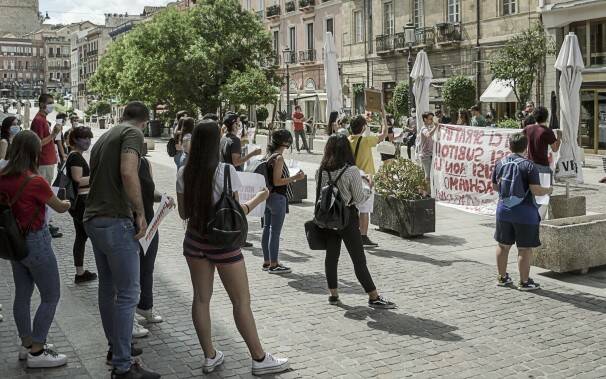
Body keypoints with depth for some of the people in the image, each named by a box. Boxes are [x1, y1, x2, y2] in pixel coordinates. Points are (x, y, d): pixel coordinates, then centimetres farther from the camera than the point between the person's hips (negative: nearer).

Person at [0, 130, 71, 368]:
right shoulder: (36, 182, -22)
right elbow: (59, 208, -6)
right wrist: (67, 203, 16)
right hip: (35, 242, -7)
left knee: (23, 294, 17)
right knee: (51, 297, 5)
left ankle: (27, 344, 29)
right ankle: (36, 353, 9)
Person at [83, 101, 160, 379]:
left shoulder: (105, 137, 19)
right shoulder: (133, 133, -7)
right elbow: (128, 172, -25)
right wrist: (141, 213, -16)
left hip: (93, 219, 9)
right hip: (116, 221, -9)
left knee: (108, 287, 19)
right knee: (127, 293, -5)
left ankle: (115, 347, 32)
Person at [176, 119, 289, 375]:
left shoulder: (184, 173, -2)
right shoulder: (225, 171, -16)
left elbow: (183, 213, 4)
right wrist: (258, 199, 1)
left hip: (195, 240, 5)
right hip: (223, 242, -5)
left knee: (201, 298, 13)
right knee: (241, 301, 5)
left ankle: (210, 356, 21)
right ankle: (260, 359, 14)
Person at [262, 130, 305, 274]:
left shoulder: (268, 156, 9)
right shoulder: (278, 158, -17)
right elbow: (277, 181, -20)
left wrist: (290, 179, 23)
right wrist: (294, 178, -20)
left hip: (268, 196, 9)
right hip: (277, 197, -9)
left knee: (267, 229, 13)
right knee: (275, 231, -3)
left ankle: (267, 261, 22)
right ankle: (273, 265, 2)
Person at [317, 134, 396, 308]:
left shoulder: (321, 171, -3)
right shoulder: (351, 171, -16)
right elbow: (359, 198, -12)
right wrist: (369, 187, 7)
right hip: (348, 217, -4)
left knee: (331, 256, 13)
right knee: (359, 260, 1)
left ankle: (333, 294, 20)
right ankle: (374, 297, 8)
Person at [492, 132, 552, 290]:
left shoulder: (500, 163, 2)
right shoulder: (529, 165, -14)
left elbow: (495, 185, 11)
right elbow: (536, 190, -18)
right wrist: (548, 190, 2)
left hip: (503, 210, 5)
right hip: (524, 212, -5)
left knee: (503, 245, 16)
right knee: (524, 248, 4)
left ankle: (502, 277, 26)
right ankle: (524, 281, 10)